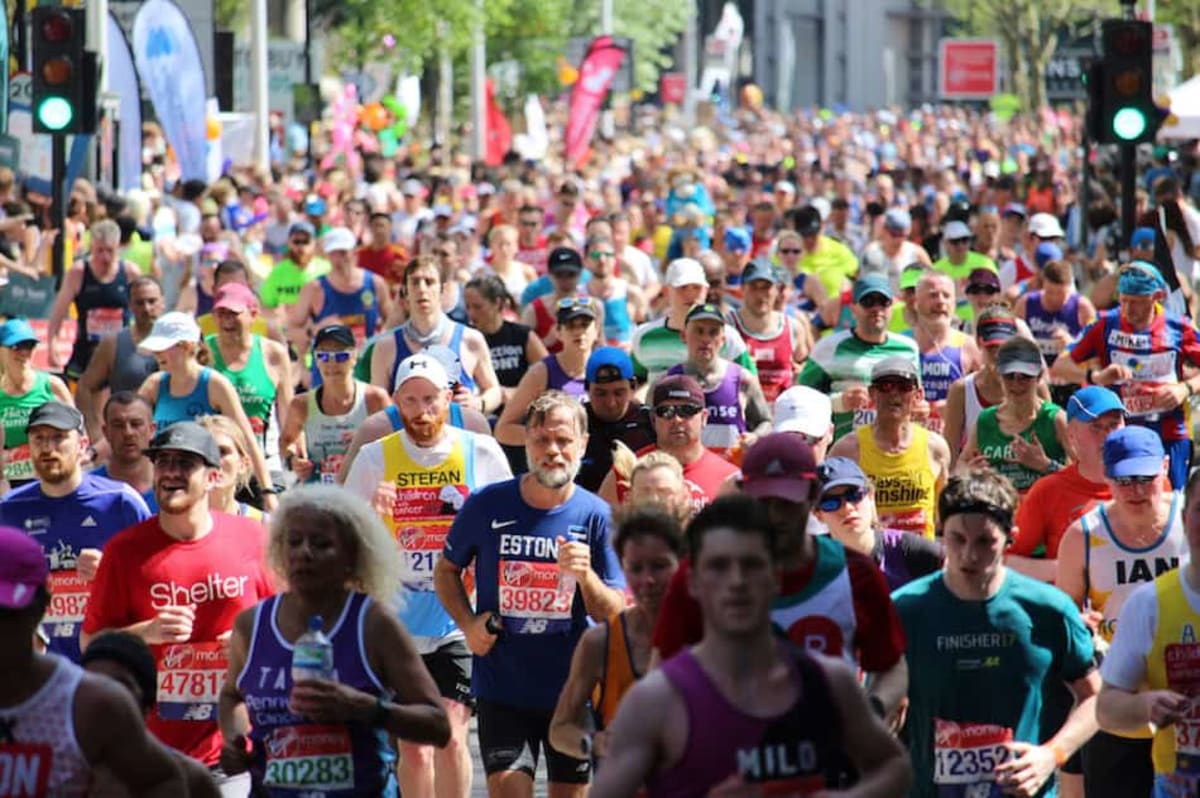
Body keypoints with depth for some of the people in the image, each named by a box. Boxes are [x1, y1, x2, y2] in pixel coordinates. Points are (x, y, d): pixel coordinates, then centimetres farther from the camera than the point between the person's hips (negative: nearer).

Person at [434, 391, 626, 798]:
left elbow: (615, 615, -3)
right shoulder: (486, 505, -4)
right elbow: (446, 570, 12)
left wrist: (585, 576, -22)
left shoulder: (597, 516, -4)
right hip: (502, 684, -1)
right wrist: (468, 623, -4)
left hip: (573, 686, 1)